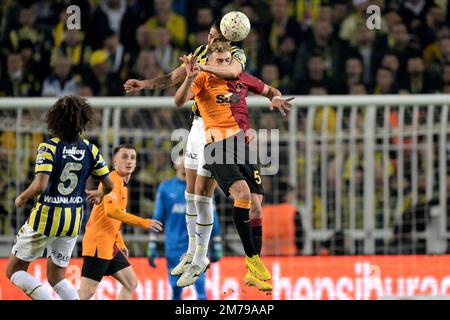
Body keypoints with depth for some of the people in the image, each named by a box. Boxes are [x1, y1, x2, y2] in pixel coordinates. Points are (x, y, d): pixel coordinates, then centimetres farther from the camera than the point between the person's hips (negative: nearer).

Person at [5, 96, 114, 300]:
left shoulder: (49, 148, -14)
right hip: (73, 220, 5)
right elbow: (109, 185, 6)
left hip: (45, 217, -5)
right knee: (56, 277, 18)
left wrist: (22, 198, -5)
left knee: (14, 270, 9)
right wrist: (99, 195, 29)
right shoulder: (90, 150, -1)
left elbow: (39, 185, -25)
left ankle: (47, 299, -12)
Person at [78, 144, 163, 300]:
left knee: (131, 283, 12)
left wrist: (120, 244, 23)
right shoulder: (113, 180, -13)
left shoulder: (122, 183, 17)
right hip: (98, 244, -10)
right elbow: (111, 211, -27)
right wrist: (144, 223, -24)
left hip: (110, 245, 10)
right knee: (87, 291, -14)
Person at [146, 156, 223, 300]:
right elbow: (157, 218, 10)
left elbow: (212, 218, 6)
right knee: (176, 288, 5)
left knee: (200, 286, -13)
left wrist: (217, 245, 5)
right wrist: (152, 246, 6)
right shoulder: (165, 188, 6)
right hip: (174, 248, 2)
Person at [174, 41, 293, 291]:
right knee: (242, 191, -27)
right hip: (218, 144, -5)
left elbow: (268, 90, 32)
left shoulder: (241, 79, 17)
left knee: (255, 202, -2)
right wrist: (190, 78, -26)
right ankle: (252, 259, -18)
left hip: (244, 144, 5)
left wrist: (277, 98, 10)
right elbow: (179, 101, -11)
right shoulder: (203, 79, 4)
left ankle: (253, 272, 8)